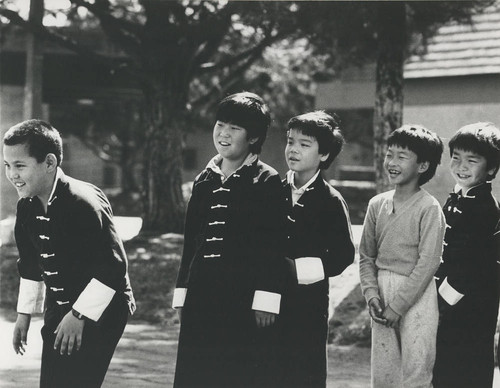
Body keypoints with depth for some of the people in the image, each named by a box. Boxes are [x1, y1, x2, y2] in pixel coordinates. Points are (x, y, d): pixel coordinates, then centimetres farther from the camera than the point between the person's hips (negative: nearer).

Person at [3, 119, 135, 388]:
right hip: (58, 312, 8)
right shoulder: (27, 206, 0)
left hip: (99, 313, -8)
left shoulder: (84, 203, -24)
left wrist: (79, 316, -22)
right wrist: (24, 314, 13)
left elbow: (113, 268, -24)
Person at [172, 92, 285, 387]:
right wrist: (182, 294, 14)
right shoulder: (205, 180, 14)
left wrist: (265, 302, -14)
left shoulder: (267, 181, -4)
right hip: (202, 299, 6)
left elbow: (273, 246, -9)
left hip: (244, 302, -6)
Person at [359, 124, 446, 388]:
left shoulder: (429, 208, -9)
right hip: (383, 294, 5)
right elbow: (366, 256, 11)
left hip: (417, 297, -5)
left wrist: (397, 306, -13)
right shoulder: (377, 204, 6)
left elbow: (428, 262, -13)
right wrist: (371, 294, -4)